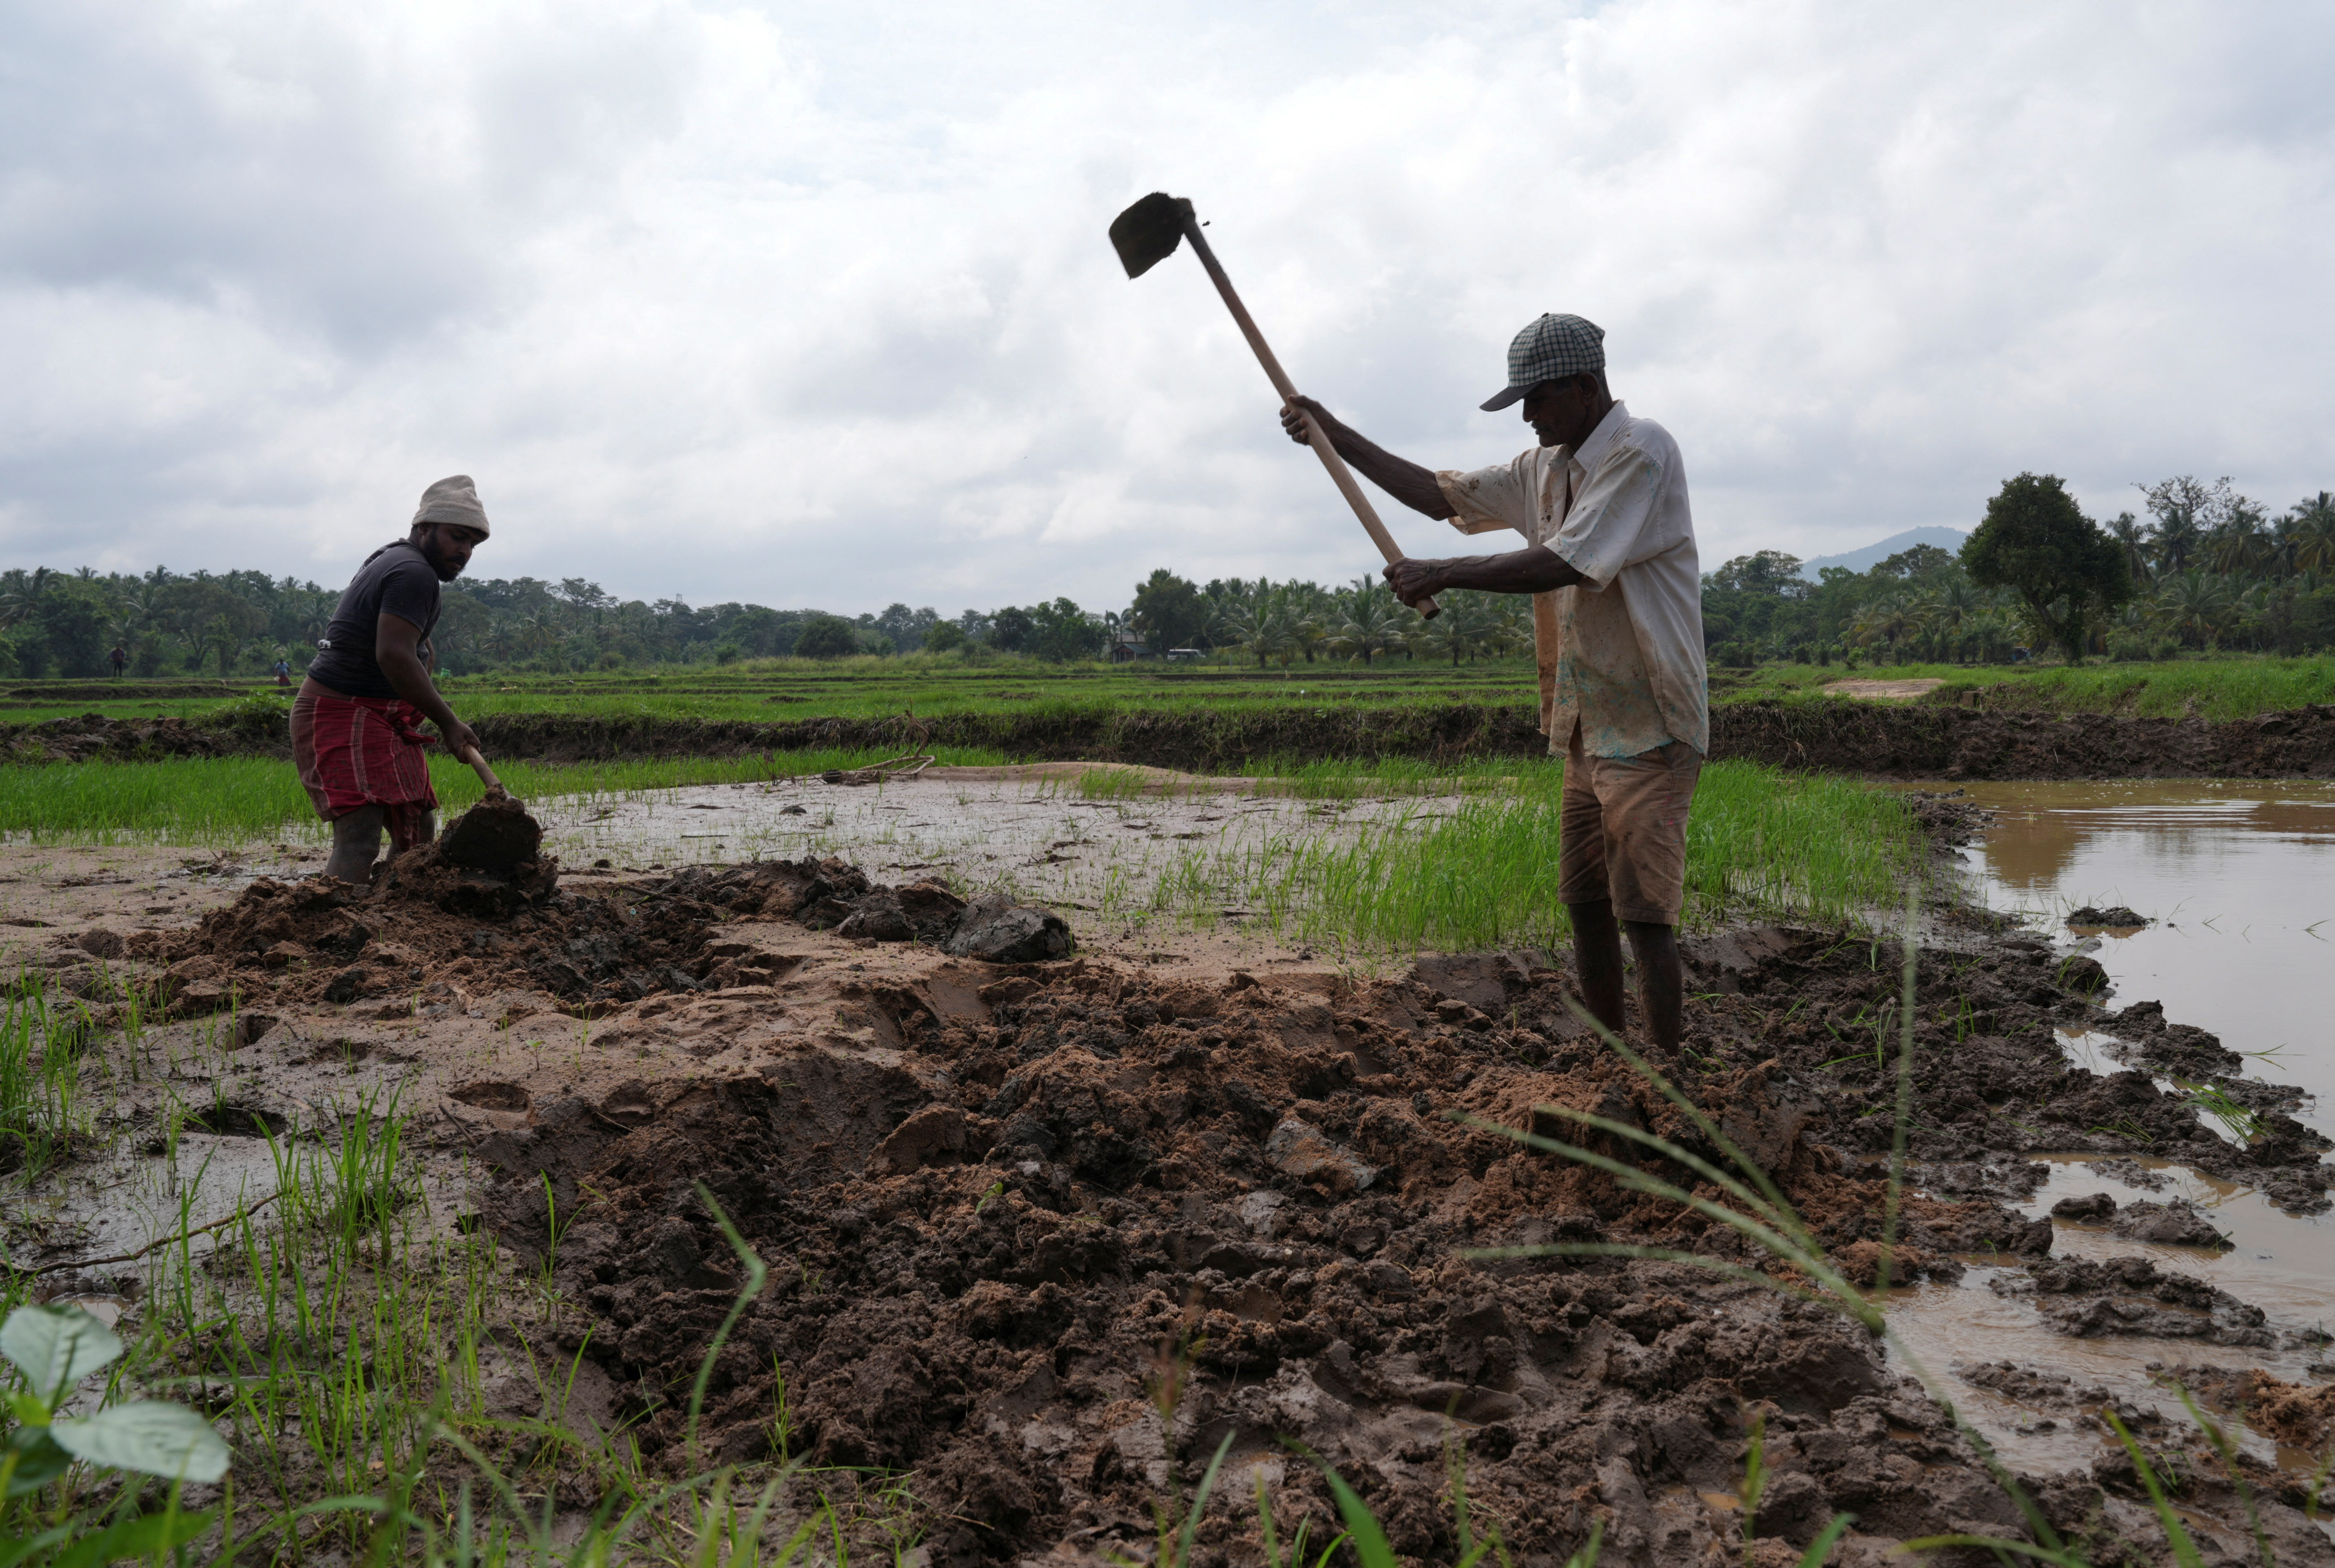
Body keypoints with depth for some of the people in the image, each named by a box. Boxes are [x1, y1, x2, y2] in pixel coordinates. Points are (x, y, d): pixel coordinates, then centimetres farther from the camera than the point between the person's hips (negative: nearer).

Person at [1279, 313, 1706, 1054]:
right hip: (1587, 726, 9)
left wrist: (1442, 574, -18)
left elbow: (1566, 564, -24)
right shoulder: (1546, 469, 14)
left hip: (1649, 727, -9)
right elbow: (1441, 496, 21)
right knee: (1586, 907, 11)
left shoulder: (1641, 451, -14)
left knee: (1644, 915, -12)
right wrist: (1336, 436, 15)